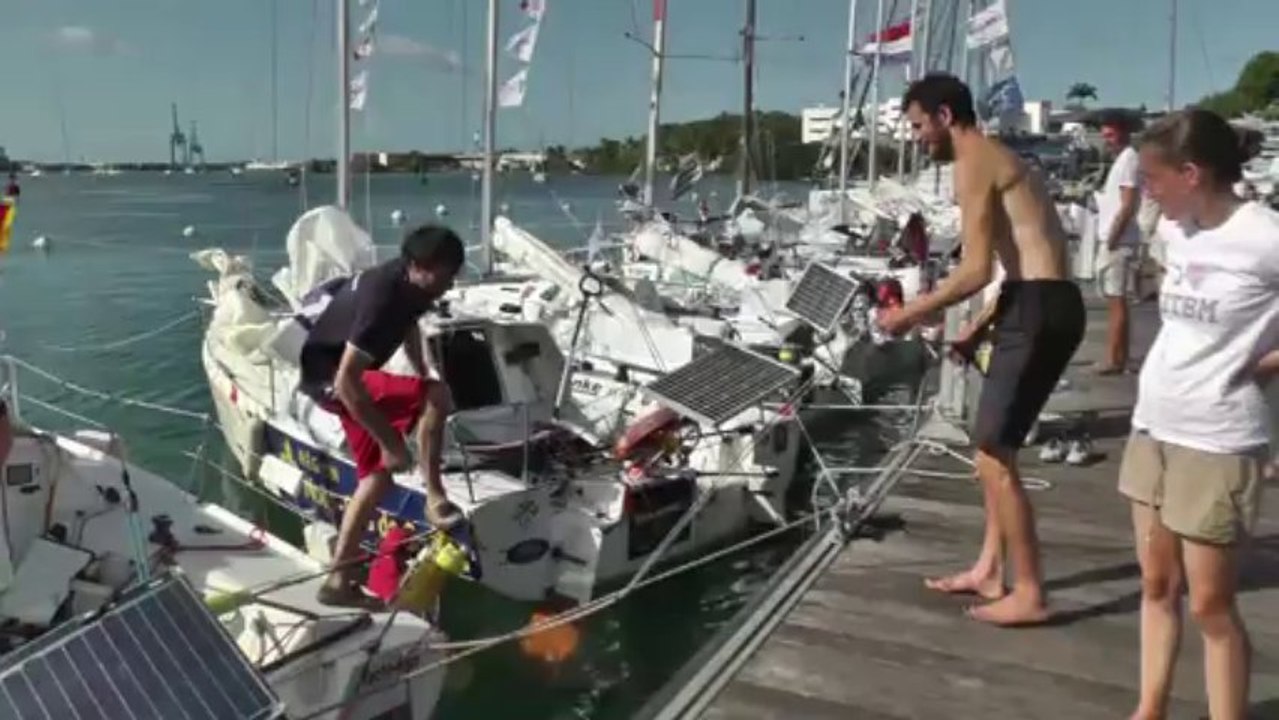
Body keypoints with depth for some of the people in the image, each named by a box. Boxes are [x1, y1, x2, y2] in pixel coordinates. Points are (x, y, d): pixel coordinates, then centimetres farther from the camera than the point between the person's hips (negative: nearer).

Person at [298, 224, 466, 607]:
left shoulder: (413, 284, -8)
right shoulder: (382, 299, -34)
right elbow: (346, 382, -36)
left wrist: (423, 375, 15)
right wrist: (390, 442, -31)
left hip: (347, 371, 9)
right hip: (325, 373, -9)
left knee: (377, 473, 11)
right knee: (436, 397, -25)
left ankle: (340, 579, 17)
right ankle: (435, 498, -11)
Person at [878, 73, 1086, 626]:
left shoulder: (973, 164, -8)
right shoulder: (1000, 162, 22)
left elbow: (976, 271, -16)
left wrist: (912, 312, -5)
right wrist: (980, 328, 23)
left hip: (1037, 312, -10)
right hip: (1046, 306, 10)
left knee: (993, 456, -4)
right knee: (997, 446, 18)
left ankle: (1028, 594, 5)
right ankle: (988, 570, 27)